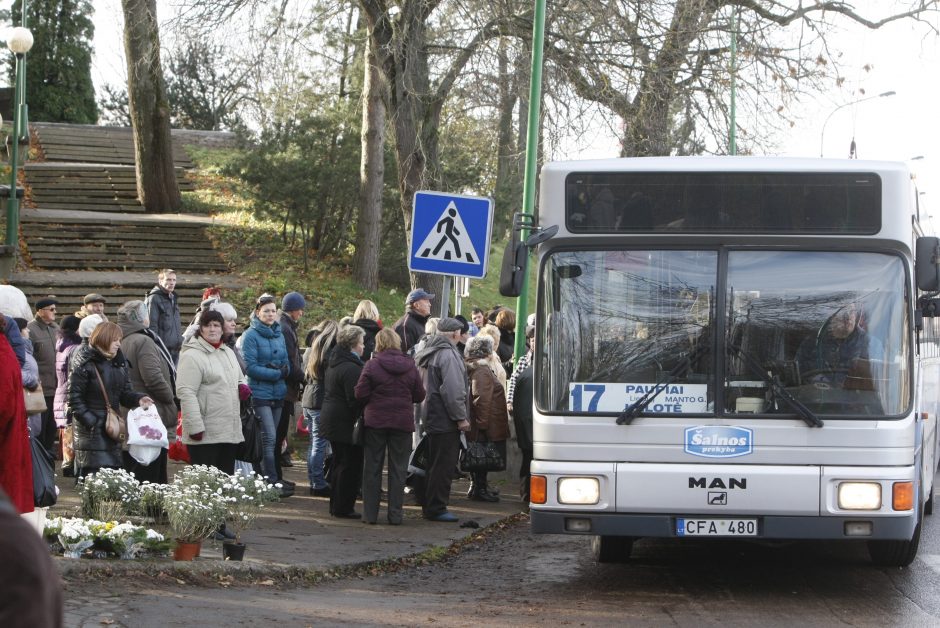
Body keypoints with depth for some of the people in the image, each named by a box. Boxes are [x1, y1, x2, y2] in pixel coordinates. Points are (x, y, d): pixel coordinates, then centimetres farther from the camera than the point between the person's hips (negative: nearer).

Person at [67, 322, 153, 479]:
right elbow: (75, 398, -11)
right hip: (91, 430, -7)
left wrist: (138, 399, -7)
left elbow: (124, 392, 15)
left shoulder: (118, 363, 14)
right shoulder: (85, 364, -9)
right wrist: (90, 421, -17)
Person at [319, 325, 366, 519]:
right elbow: (355, 399, -23)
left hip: (331, 421, 10)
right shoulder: (351, 368, -20)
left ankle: (336, 505, 23)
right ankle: (343, 507, -1)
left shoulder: (334, 364, 14)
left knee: (340, 463, 18)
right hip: (346, 423, -10)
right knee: (351, 466, -3)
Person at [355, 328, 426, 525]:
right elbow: (419, 396, 3)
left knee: (372, 468, 7)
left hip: (376, 420, -1)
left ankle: (370, 513, 8)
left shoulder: (372, 365, -9)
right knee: (398, 468, 8)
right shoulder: (411, 367, -1)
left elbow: (360, 394, -10)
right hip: (403, 422, 2)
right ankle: (395, 514, 7)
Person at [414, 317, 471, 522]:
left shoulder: (428, 353, 15)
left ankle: (429, 505, 22)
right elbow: (453, 390, -21)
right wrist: (461, 417, -16)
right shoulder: (448, 354, -16)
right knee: (444, 465, -5)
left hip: (430, 417, 10)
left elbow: (420, 387, 21)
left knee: (434, 464, 17)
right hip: (445, 420, -10)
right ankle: (436, 508, -4)